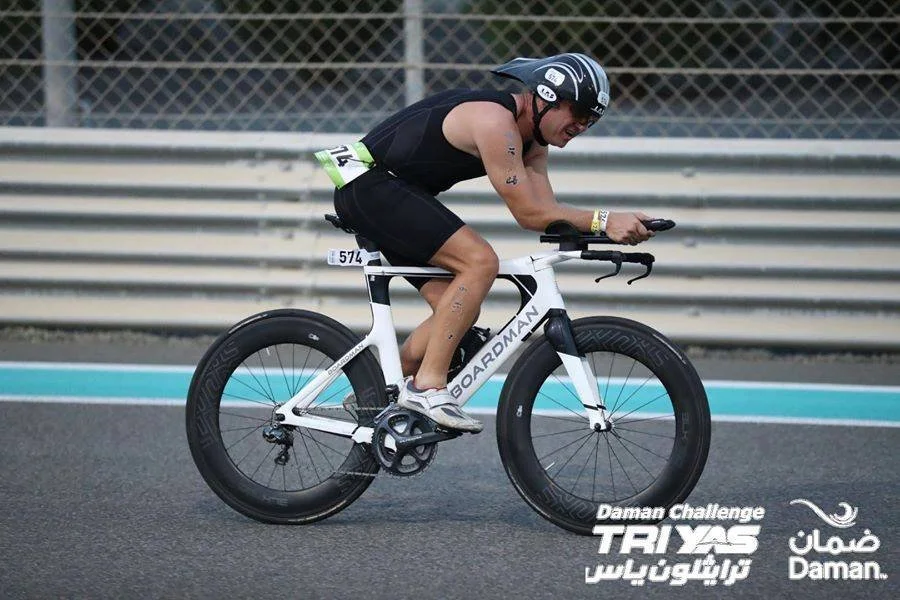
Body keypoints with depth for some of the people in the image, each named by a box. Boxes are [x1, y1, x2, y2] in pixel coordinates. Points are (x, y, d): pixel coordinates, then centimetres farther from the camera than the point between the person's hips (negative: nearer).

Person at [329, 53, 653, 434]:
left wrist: (613, 228, -12)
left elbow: (546, 211, 2)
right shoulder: (495, 121, -23)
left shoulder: (530, 139, 9)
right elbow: (529, 214, -23)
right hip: (369, 185, -11)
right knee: (480, 262, -23)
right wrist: (603, 221, -27)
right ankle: (427, 386, -21)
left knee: (458, 310, 4)